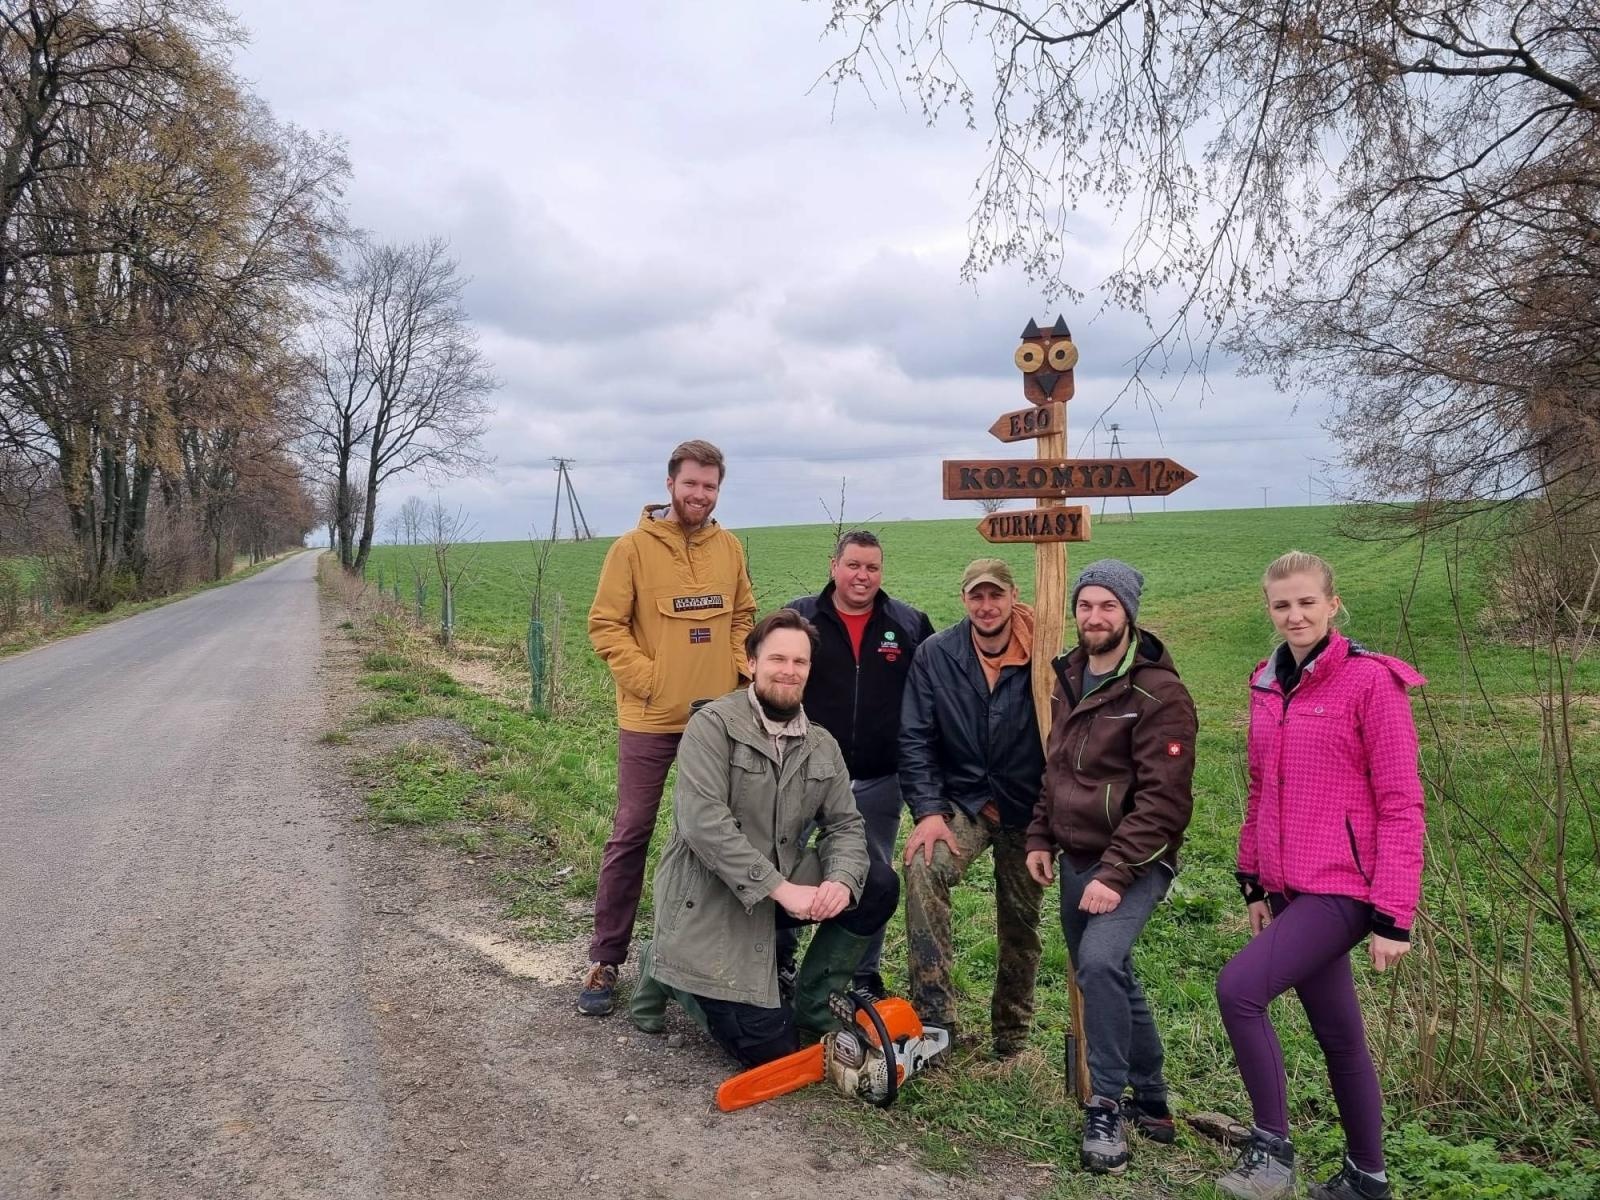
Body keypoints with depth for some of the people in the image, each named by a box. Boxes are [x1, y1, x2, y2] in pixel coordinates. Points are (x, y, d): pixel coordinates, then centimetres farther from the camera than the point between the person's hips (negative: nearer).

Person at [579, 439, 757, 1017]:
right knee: (630, 836, 1)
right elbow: (605, 624, -8)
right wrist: (646, 678, -14)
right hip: (651, 719, -4)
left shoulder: (729, 547, 5)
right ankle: (605, 961, 13)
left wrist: (735, 670, 2)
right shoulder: (633, 547, -8)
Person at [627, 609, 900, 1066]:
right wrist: (781, 889, -28)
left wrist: (841, 880, -20)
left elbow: (846, 824, 3)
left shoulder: (822, 746, 5)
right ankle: (667, 970, 14)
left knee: (879, 886, -10)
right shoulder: (713, 725, -15)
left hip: (784, 884, 7)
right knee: (769, 1048, -10)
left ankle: (812, 1006, 7)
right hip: (710, 897, -7)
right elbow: (703, 822, -25)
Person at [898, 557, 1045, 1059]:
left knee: (1021, 923, 12)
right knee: (923, 867, -30)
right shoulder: (935, 655, -9)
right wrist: (928, 810, -17)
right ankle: (934, 1017, -25)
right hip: (961, 801, 0)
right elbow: (915, 739, -8)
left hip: (1026, 810, 1)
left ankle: (1011, 1032, 36)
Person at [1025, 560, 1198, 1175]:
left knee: (1099, 961, -27)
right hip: (1076, 860, 8)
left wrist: (1115, 874, -25)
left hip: (1132, 863, -8)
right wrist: (1041, 838, 10)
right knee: (1111, 978, 15)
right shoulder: (1069, 678, 8)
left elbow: (1164, 798, -21)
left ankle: (1107, 1107, -10)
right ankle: (1151, 1104, 33)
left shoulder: (1158, 692, -16)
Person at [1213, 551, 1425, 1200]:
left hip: (1342, 888, -7)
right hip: (1289, 888, 7)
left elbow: (1401, 804, -13)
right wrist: (1255, 883, 15)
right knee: (1338, 1037, 17)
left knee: (1238, 987, -20)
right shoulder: (1268, 685, 9)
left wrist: (1393, 916, -15)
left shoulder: (1370, 681, -11)